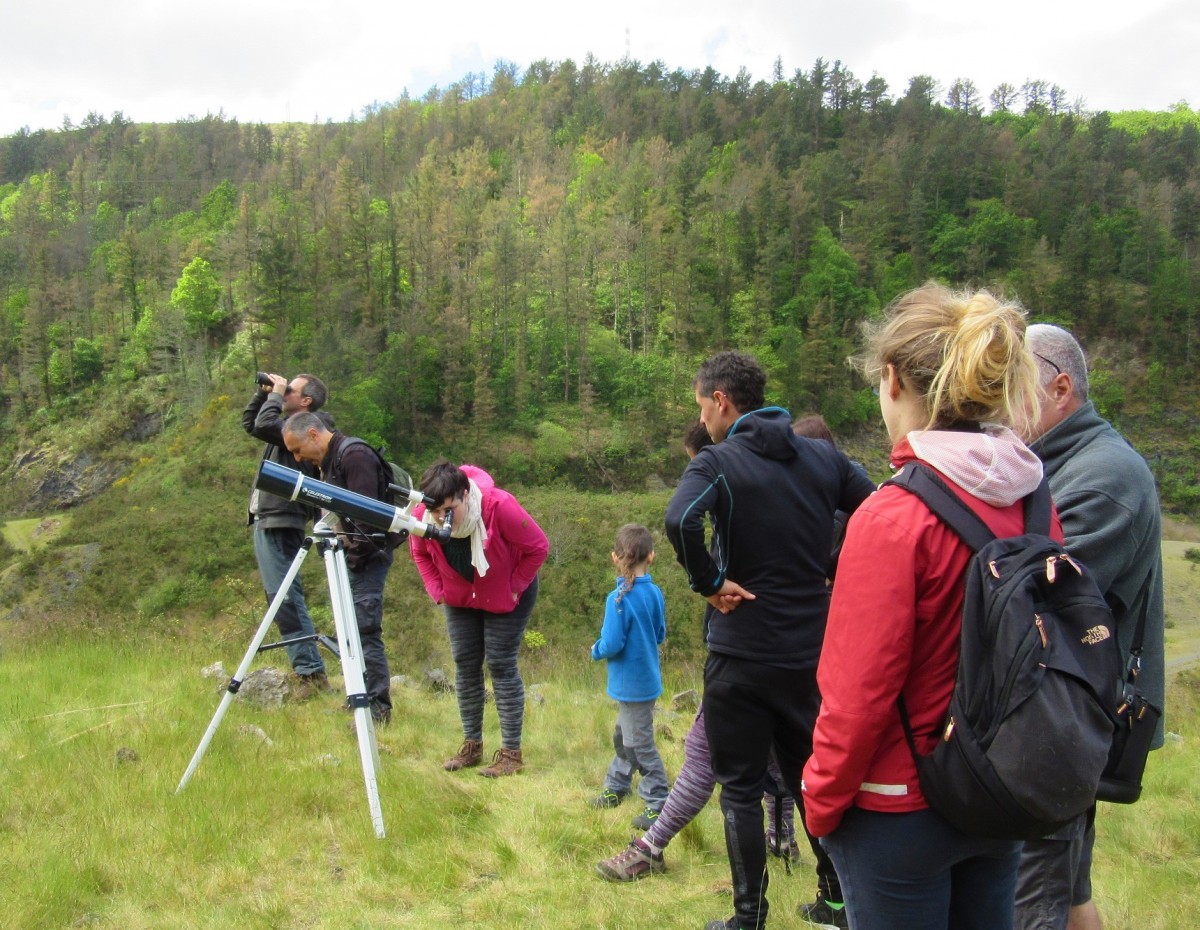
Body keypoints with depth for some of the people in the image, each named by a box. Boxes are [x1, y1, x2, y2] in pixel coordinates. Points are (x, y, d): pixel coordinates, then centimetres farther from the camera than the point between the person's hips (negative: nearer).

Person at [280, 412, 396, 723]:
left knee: (365, 629, -10)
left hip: (368, 556, -10)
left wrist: (356, 555, -18)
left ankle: (378, 706, -5)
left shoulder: (354, 455, -15)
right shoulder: (329, 460, 15)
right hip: (351, 556, 10)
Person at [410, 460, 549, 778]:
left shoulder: (499, 506, -36)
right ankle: (472, 745, 20)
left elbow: (538, 547, -22)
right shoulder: (421, 515, -23)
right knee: (465, 665, 6)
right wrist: (438, 590, -6)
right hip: (460, 598, 4)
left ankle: (511, 753, 2)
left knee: (501, 664, -6)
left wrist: (514, 588, -18)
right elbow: (420, 553, 1)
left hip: (507, 597, -4)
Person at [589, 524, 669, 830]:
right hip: (647, 677, 8)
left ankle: (659, 806, 12)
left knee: (639, 745, 3)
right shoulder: (655, 593, -2)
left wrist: (595, 650, -4)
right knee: (623, 736, 23)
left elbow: (612, 644, -24)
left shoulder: (619, 598, -24)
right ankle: (615, 788, 38)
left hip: (633, 685, -8)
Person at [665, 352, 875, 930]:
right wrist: (833, 574, 9)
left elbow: (679, 520, -33)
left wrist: (708, 582, -18)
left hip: (742, 653, -5)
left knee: (741, 789, 10)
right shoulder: (824, 459, 4)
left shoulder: (718, 462, -13)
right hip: (812, 649, 5)